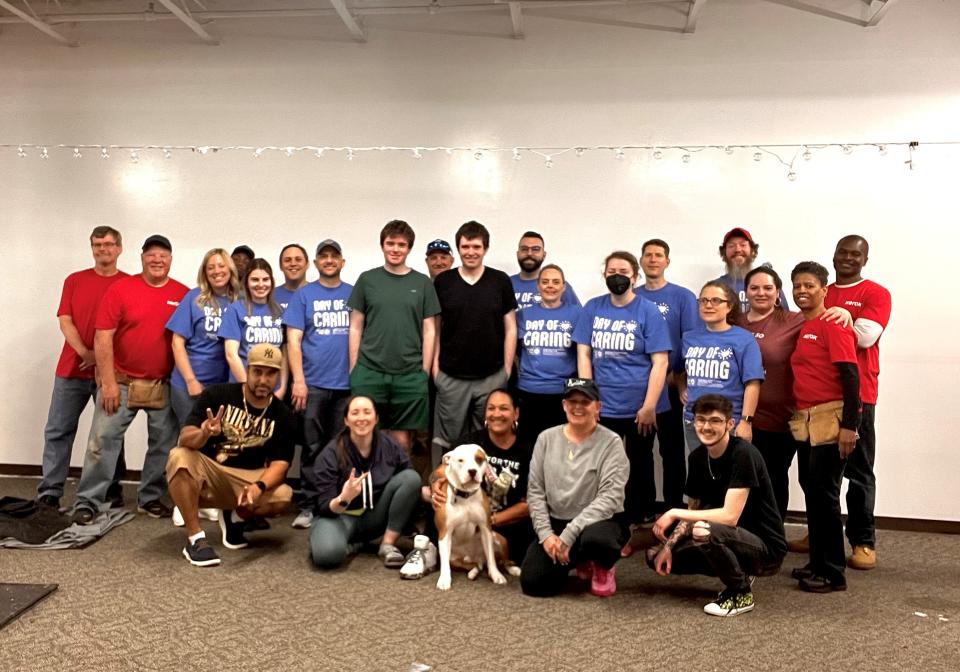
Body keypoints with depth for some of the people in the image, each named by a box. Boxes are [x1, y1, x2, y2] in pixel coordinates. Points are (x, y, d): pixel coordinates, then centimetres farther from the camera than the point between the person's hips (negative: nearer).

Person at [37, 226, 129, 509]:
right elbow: (65, 321, 2)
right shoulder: (74, 281, 8)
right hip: (72, 369, 2)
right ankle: (49, 493, 7)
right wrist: (85, 353, -13)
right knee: (58, 431, 1)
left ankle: (112, 489, 16)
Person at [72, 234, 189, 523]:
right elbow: (103, 337, -7)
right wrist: (108, 382, -11)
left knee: (163, 444, 9)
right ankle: (88, 501, 11)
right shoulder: (120, 289, -4)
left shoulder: (184, 295, 0)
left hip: (165, 386, 2)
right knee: (102, 440, 0)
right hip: (121, 381, -2)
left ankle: (150, 498, 25)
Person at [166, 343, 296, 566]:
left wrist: (259, 487, -33)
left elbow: (280, 463, -11)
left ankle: (235, 517, 7)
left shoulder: (283, 416, -4)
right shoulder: (216, 395, -9)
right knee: (179, 457, -33)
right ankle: (195, 538, -22)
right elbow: (184, 439, -17)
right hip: (206, 471, -1)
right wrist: (204, 434, -42)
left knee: (282, 497, -26)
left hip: (247, 479, 2)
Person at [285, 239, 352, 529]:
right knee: (313, 448, 2)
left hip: (347, 384, 2)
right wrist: (298, 381, -9)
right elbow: (293, 340, 0)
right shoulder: (303, 295, 5)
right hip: (313, 383, -1)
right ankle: (309, 506, 9)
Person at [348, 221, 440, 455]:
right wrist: (354, 369, 2)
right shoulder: (367, 279, 7)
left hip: (410, 375, 0)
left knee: (403, 440, 3)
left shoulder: (422, 283, 7)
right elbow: (355, 328, 7)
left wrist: (425, 371, 0)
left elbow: (429, 331, 6)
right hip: (369, 373, 0)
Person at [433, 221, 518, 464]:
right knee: (447, 440, 7)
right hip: (451, 377, 0)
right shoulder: (442, 282, 2)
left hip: (492, 377, 0)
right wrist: (435, 367, 0)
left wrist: (507, 369, 0)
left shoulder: (501, 281, 1)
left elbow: (510, 328, 4)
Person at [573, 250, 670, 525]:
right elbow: (584, 354, 4)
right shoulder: (592, 308, 3)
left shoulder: (648, 311, -6)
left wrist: (649, 406, -14)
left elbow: (660, 361, -9)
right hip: (602, 406, 2)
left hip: (639, 406, -2)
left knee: (639, 467, 12)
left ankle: (639, 526, 26)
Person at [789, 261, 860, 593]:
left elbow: (850, 376, -16)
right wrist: (796, 417, 14)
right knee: (811, 490, 13)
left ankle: (832, 573, 8)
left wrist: (849, 425, -20)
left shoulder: (832, 325, -10)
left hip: (830, 418, -8)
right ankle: (818, 562, 25)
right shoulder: (797, 327, 13)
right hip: (804, 420, 8)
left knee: (824, 493, -3)